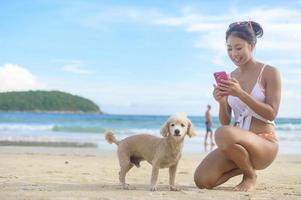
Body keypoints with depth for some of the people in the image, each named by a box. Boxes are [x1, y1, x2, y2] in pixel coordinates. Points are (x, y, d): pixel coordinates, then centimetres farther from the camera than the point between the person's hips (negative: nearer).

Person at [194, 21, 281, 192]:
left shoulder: (270, 73, -3)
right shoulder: (229, 78, 8)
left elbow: (271, 114, -12)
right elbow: (225, 122, 9)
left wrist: (241, 94, -21)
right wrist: (221, 102, -12)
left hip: (265, 144, -5)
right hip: (239, 142, 5)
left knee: (224, 134, -37)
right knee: (202, 180, -19)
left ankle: (251, 175, -7)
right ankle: (244, 165, 10)